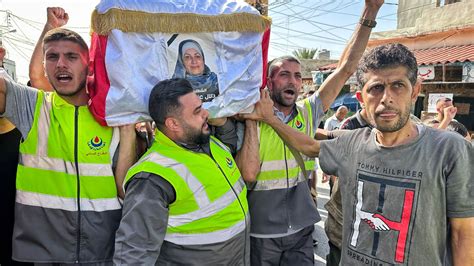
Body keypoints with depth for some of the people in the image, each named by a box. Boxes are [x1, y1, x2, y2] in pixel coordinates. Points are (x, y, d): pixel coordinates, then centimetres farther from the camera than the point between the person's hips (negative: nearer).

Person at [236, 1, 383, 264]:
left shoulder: (308, 113, -1)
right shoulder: (251, 118, -11)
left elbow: (346, 68, -5)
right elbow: (248, 174, -21)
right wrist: (252, 122, -20)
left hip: (301, 230, 3)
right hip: (261, 233, -2)